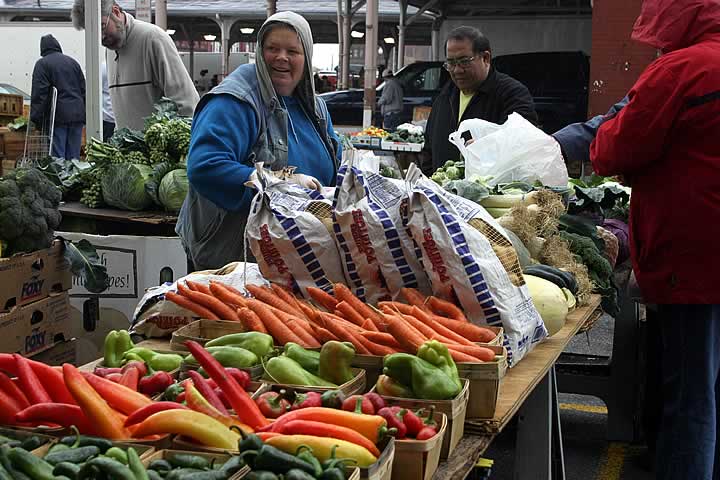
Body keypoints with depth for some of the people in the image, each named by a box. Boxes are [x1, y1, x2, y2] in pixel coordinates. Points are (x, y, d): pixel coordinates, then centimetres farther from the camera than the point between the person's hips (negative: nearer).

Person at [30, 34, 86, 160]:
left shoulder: (42, 63, 0)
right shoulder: (73, 62, 18)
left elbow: (39, 93, -8)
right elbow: (83, 90, 18)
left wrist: (36, 117, -6)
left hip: (57, 115, -5)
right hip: (77, 115, 5)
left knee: (57, 156, -5)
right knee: (73, 157, 7)